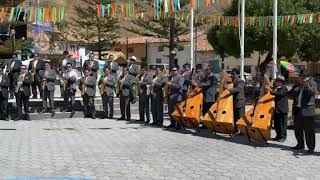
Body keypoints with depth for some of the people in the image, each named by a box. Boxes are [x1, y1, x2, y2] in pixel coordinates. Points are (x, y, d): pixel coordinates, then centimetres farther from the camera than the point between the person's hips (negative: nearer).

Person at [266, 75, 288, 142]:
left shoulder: (284, 88, -9)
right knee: (276, 124, 12)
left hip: (282, 109, -8)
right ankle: (278, 136, 22)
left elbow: (279, 94, -26)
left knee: (282, 124, -2)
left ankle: (283, 137, 5)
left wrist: (271, 91, -33)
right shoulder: (277, 88, 15)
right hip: (276, 109, 8)